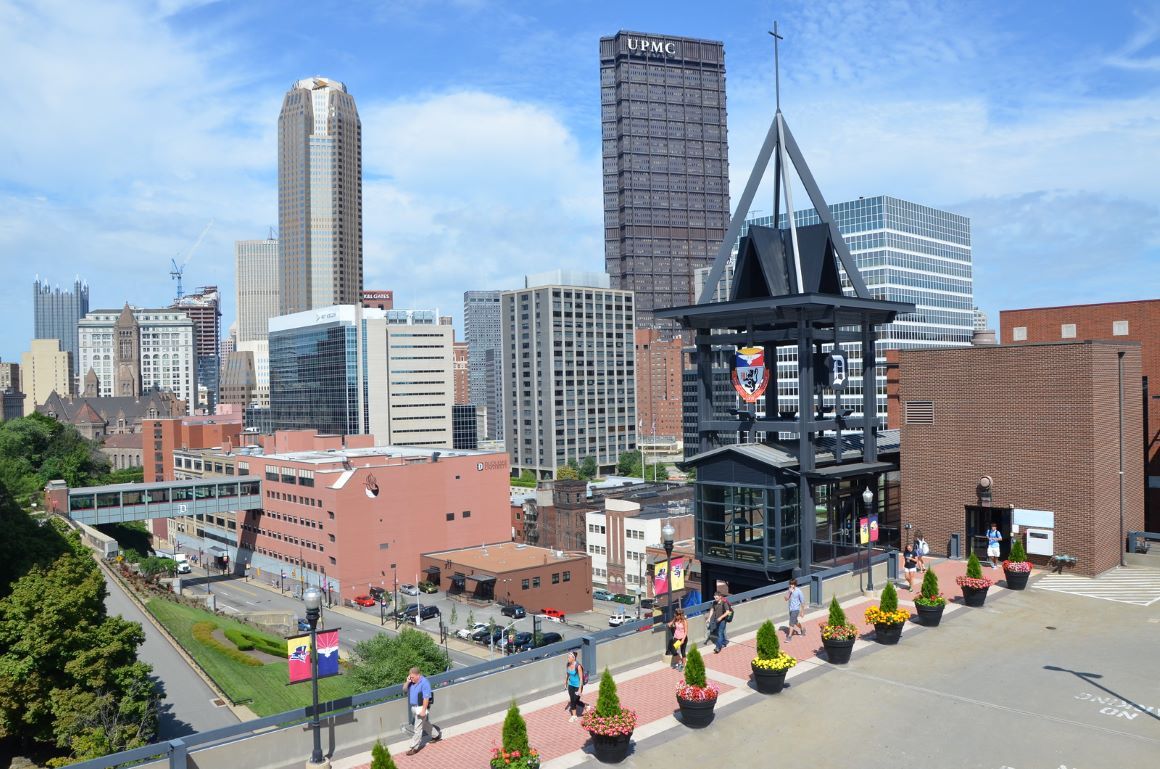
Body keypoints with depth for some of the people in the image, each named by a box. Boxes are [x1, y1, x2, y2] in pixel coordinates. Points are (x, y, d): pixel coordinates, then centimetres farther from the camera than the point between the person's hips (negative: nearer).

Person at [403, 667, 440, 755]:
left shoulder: (424, 683, -23)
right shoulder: (411, 681, 0)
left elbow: (426, 698, -22)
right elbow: (404, 689, 4)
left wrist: (423, 710, -22)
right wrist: (407, 682, -15)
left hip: (421, 708, -8)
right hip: (413, 707, 8)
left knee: (418, 728, -2)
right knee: (425, 724, 23)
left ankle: (414, 747, 7)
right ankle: (436, 735, 41)